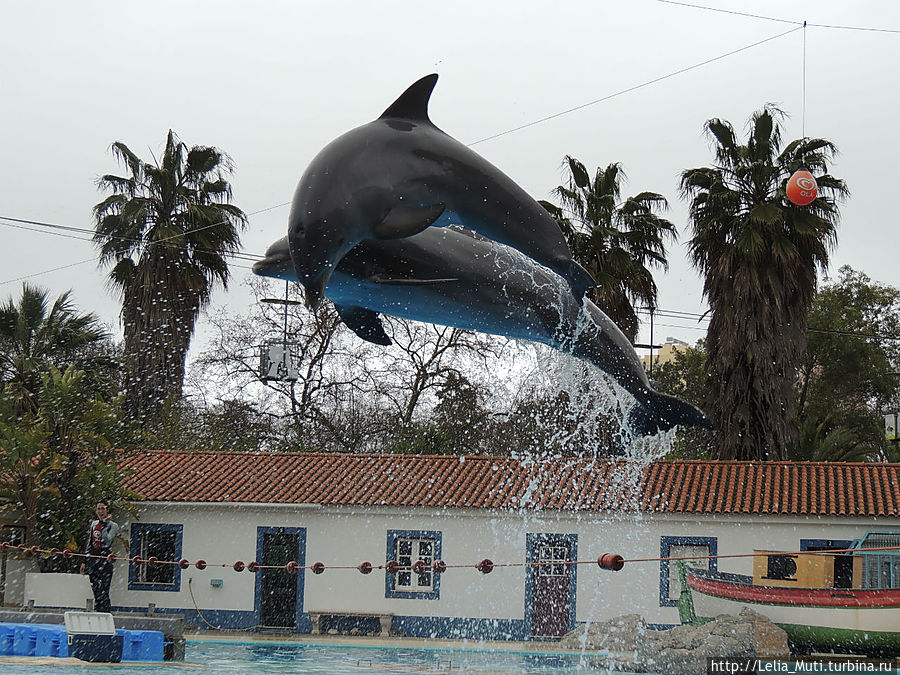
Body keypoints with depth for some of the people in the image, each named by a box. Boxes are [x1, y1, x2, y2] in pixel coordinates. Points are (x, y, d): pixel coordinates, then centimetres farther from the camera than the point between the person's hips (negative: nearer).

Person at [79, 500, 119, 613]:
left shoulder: (112, 526, -3)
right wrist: (84, 562, 18)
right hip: (92, 560, 6)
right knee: (96, 592, 7)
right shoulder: (94, 524, 15)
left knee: (103, 592, -10)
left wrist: (104, 523, -15)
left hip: (105, 561, -6)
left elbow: (107, 541, -20)